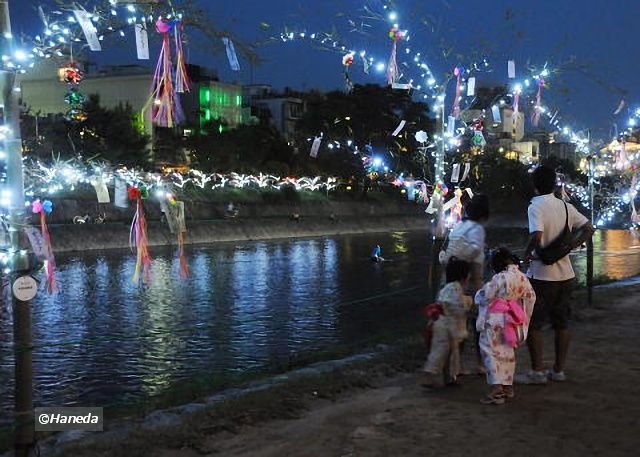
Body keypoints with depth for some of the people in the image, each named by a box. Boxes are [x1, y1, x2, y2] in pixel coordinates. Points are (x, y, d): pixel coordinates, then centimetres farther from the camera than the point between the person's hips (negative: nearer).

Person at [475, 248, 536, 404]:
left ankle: (496, 388, -12)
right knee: (507, 353, 18)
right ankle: (508, 385, 25)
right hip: (513, 322, 8)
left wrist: (478, 294, 8)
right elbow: (531, 297, 13)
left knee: (492, 353, -4)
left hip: (496, 322, -8)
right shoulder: (523, 278, 4)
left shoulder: (500, 278, -18)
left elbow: (484, 296, -15)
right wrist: (524, 317, 23)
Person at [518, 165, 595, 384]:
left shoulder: (536, 207, -15)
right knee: (561, 323, 13)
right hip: (565, 273, 7)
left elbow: (537, 237, -28)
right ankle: (558, 370, 19)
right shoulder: (565, 206, 5)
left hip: (541, 275, -6)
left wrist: (527, 253, -11)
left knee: (532, 324, 4)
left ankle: (538, 371, 5)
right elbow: (588, 229, 8)